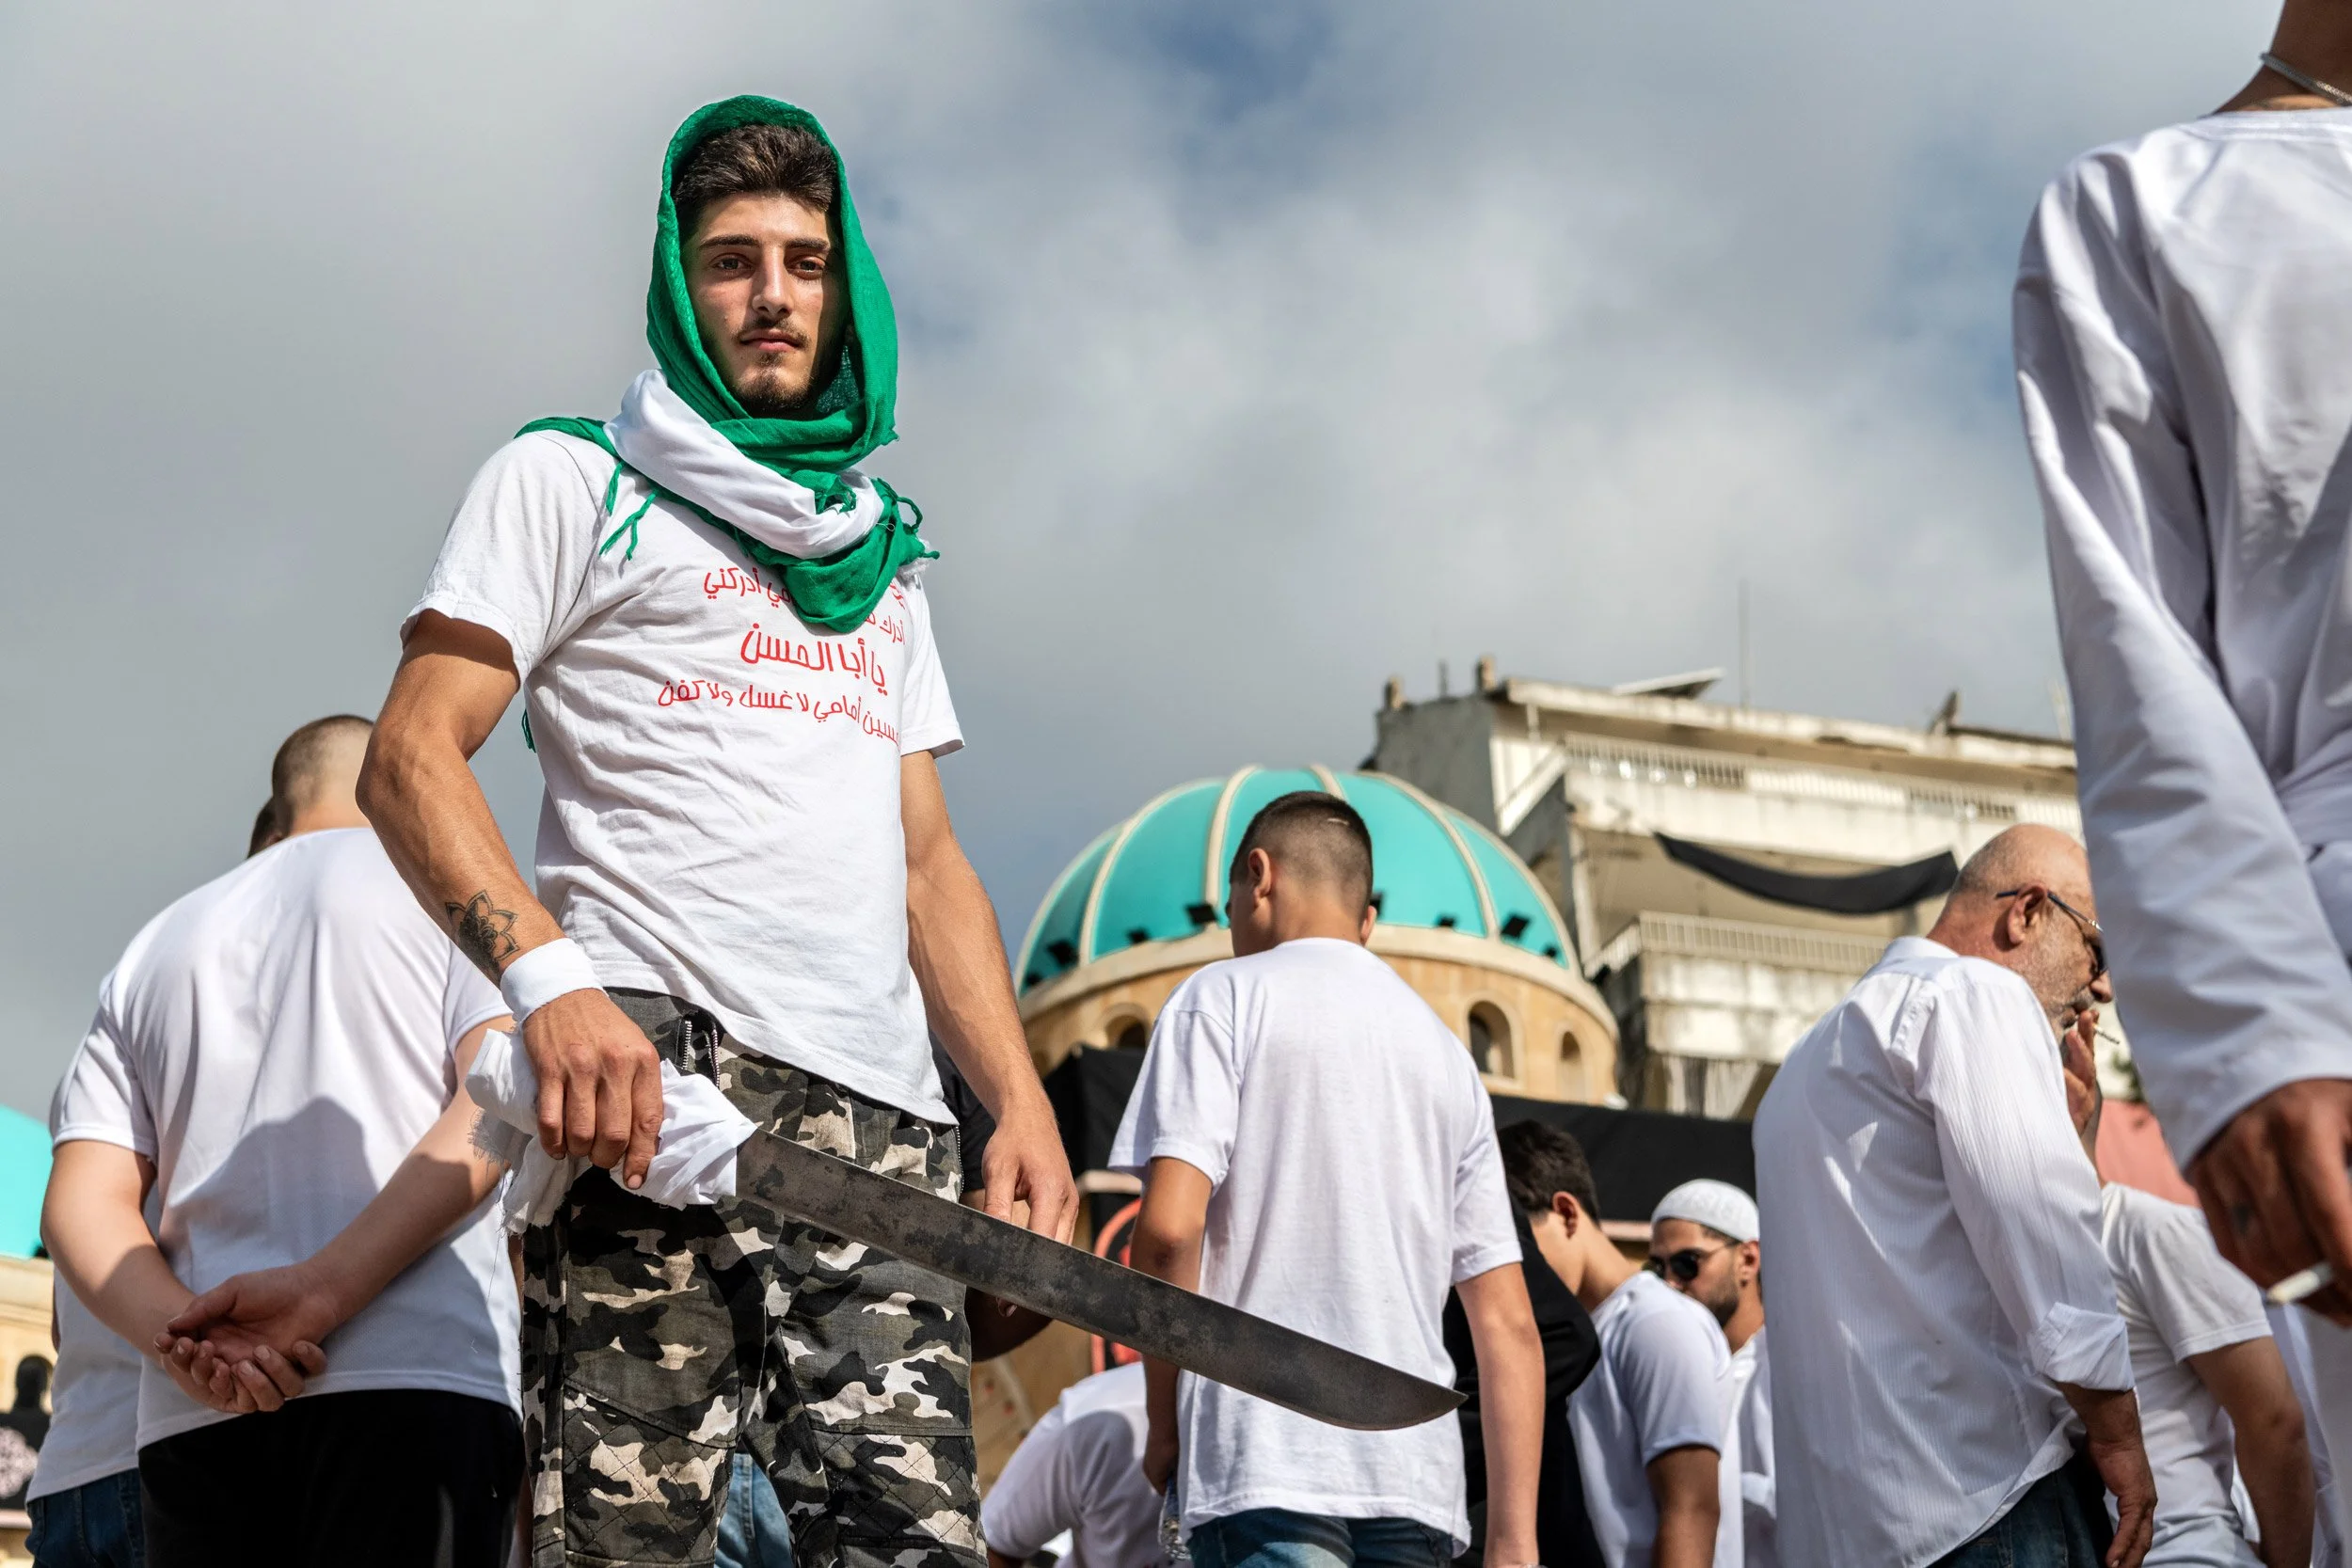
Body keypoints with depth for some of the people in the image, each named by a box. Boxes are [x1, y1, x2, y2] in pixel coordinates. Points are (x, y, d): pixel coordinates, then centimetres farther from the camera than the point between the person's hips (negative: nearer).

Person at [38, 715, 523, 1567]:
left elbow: (80, 1205, 13)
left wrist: (186, 1339, -4)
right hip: (416, 1379, -4)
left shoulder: (154, 951, 27)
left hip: (192, 1420, 4)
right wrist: (321, 1290, -12)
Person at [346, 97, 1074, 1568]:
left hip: (881, 1117, 5)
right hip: (654, 1066, -5)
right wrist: (553, 980, -17)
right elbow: (410, 758, 1)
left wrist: (1025, 1103, 12)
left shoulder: (880, 553, 31)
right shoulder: (576, 479, 13)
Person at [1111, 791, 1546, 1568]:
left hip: (1264, 1459, -5)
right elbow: (1508, 1324, 14)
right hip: (1416, 1469, 5)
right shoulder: (1446, 1050, 21)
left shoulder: (1226, 995, 5)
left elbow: (1170, 1227, -10)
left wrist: (1165, 1424, 2)